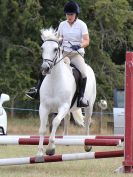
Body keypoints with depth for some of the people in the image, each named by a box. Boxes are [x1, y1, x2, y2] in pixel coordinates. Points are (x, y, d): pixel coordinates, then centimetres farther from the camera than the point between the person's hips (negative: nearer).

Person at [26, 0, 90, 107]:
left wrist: (79, 45, -32)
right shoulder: (62, 25, 7)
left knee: (83, 73, -29)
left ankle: (82, 97, -20)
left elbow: (87, 41, -12)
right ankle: (38, 89, -6)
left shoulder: (81, 25, -4)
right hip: (64, 53, 4)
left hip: (77, 54, -4)